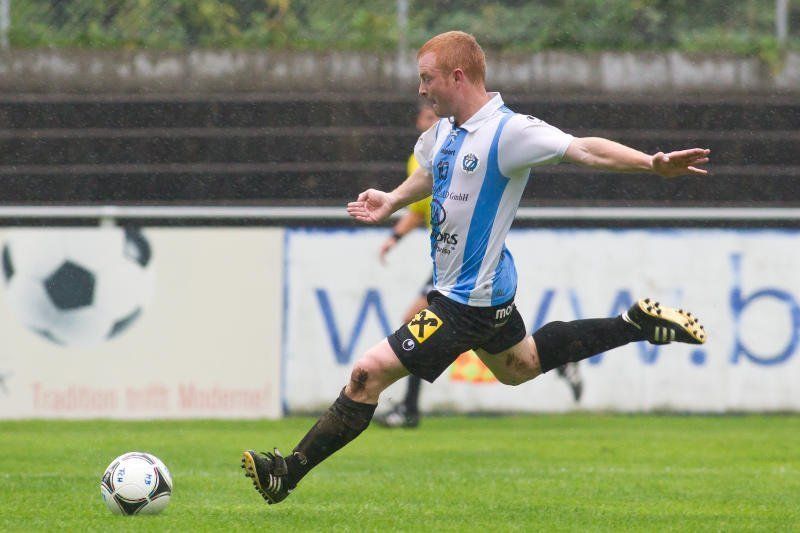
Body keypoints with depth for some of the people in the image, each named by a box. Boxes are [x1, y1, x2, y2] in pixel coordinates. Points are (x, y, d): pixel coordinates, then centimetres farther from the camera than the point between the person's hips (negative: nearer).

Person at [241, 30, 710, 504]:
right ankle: (636, 324, 34)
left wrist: (653, 164, -39)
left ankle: (288, 473, -6)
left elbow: (582, 149, -28)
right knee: (519, 367, 31)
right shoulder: (446, 129, 4)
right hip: (486, 288, 11)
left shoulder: (508, 132, -22)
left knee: (370, 372, -12)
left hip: (469, 300, -11)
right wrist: (393, 201, 10)